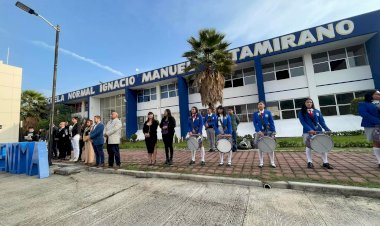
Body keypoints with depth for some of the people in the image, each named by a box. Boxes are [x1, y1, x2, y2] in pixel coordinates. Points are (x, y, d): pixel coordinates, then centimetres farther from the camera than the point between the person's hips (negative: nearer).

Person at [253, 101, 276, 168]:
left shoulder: (268, 112, 3)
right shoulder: (255, 114, 3)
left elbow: (272, 122, 1)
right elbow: (255, 123, -4)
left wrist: (273, 131, -7)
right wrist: (259, 131, -16)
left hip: (268, 131, 0)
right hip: (259, 132, 0)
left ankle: (272, 162, 19)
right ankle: (261, 162, 14)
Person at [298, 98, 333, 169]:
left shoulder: (317, 111, 13)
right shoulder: (301, 113, 1)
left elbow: (322, 122, 7)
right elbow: (303, 122, -10)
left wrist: (327, 129, -8)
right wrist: (310, 130, -24)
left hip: (318, 131, 3)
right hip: (307, 132, -3)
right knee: (308, 146, 3)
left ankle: (325, 162, 13)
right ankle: (310, 162, 10)